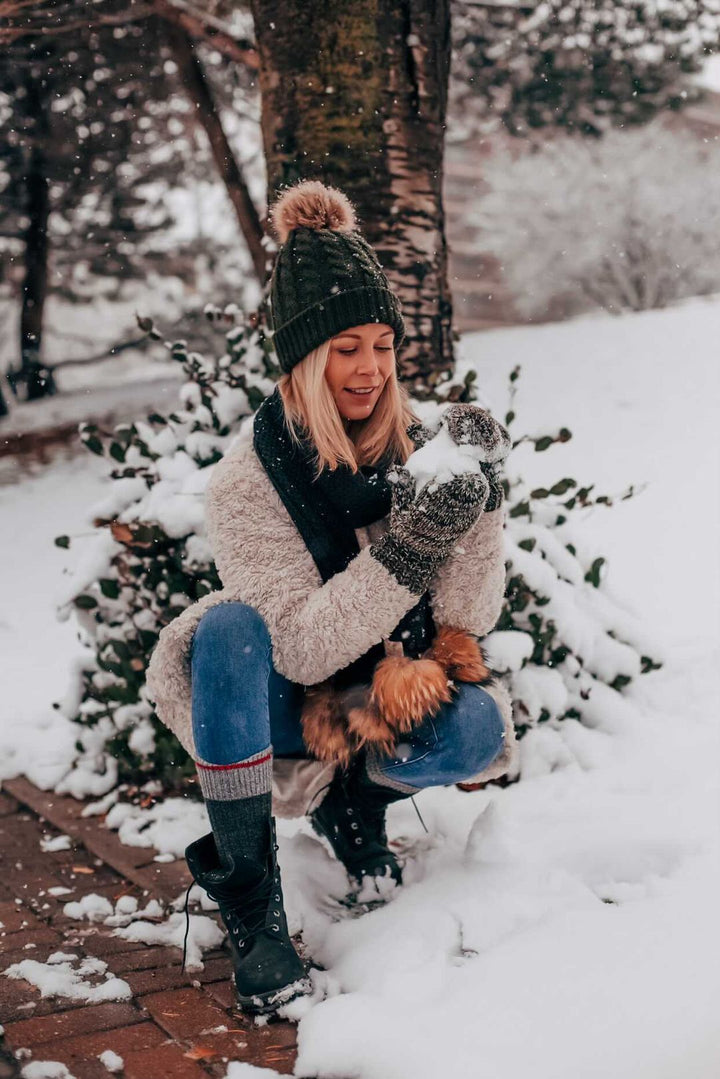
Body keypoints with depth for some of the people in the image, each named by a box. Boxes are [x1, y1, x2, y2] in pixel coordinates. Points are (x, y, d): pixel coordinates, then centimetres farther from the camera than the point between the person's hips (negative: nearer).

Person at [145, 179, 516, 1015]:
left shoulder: (420, 445, -12)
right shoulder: (246, 482, -21)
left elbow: (467, 618, -15)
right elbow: (300, 648, -28)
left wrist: (480, 495, -30)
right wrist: (414, 545, -38)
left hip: (387, 694, 2)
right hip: (281, 706, -2)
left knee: (476, 729, -30)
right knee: (231, 625, -34)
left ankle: (353, 802, 6)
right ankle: (246, 898, -22)